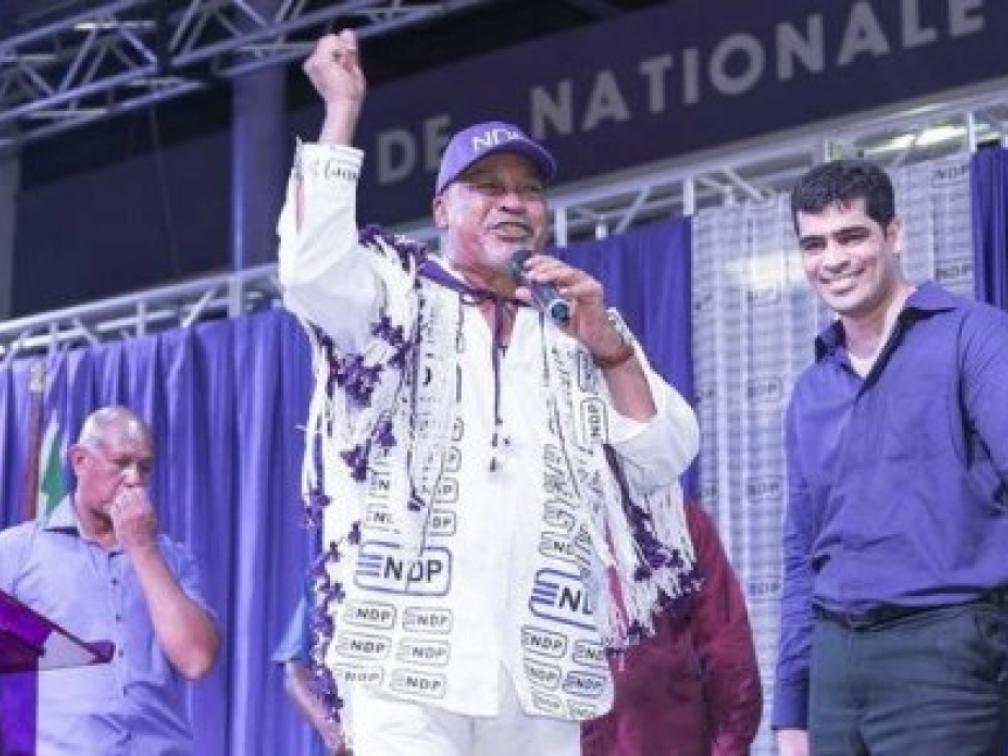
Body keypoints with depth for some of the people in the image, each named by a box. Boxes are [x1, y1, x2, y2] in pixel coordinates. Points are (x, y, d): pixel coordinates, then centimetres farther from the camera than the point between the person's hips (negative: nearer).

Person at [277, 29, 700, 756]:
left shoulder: (577, 331, 21)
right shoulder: (399, 295, 11)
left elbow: (661, 462, 11)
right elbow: (313, 271, -11)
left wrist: (608, 347, -2)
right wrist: (341, 111, -7)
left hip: (542, 665, 4)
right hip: (408, 655, -4)